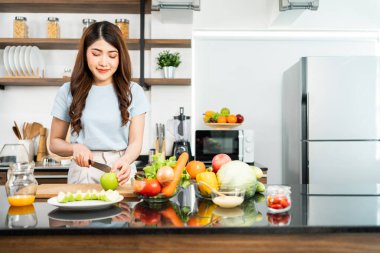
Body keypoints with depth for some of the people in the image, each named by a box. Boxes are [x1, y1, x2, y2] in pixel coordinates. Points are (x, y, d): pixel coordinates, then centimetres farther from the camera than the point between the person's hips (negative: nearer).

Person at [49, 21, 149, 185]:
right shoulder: (68, 91, 7)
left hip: (121, 173, 0)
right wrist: (75, 148, -8)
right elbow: (55, 142, 13)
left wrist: (124, 161, -20)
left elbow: (135, 142, 1)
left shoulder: (133, 92, 6)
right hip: (82, 173, 1)